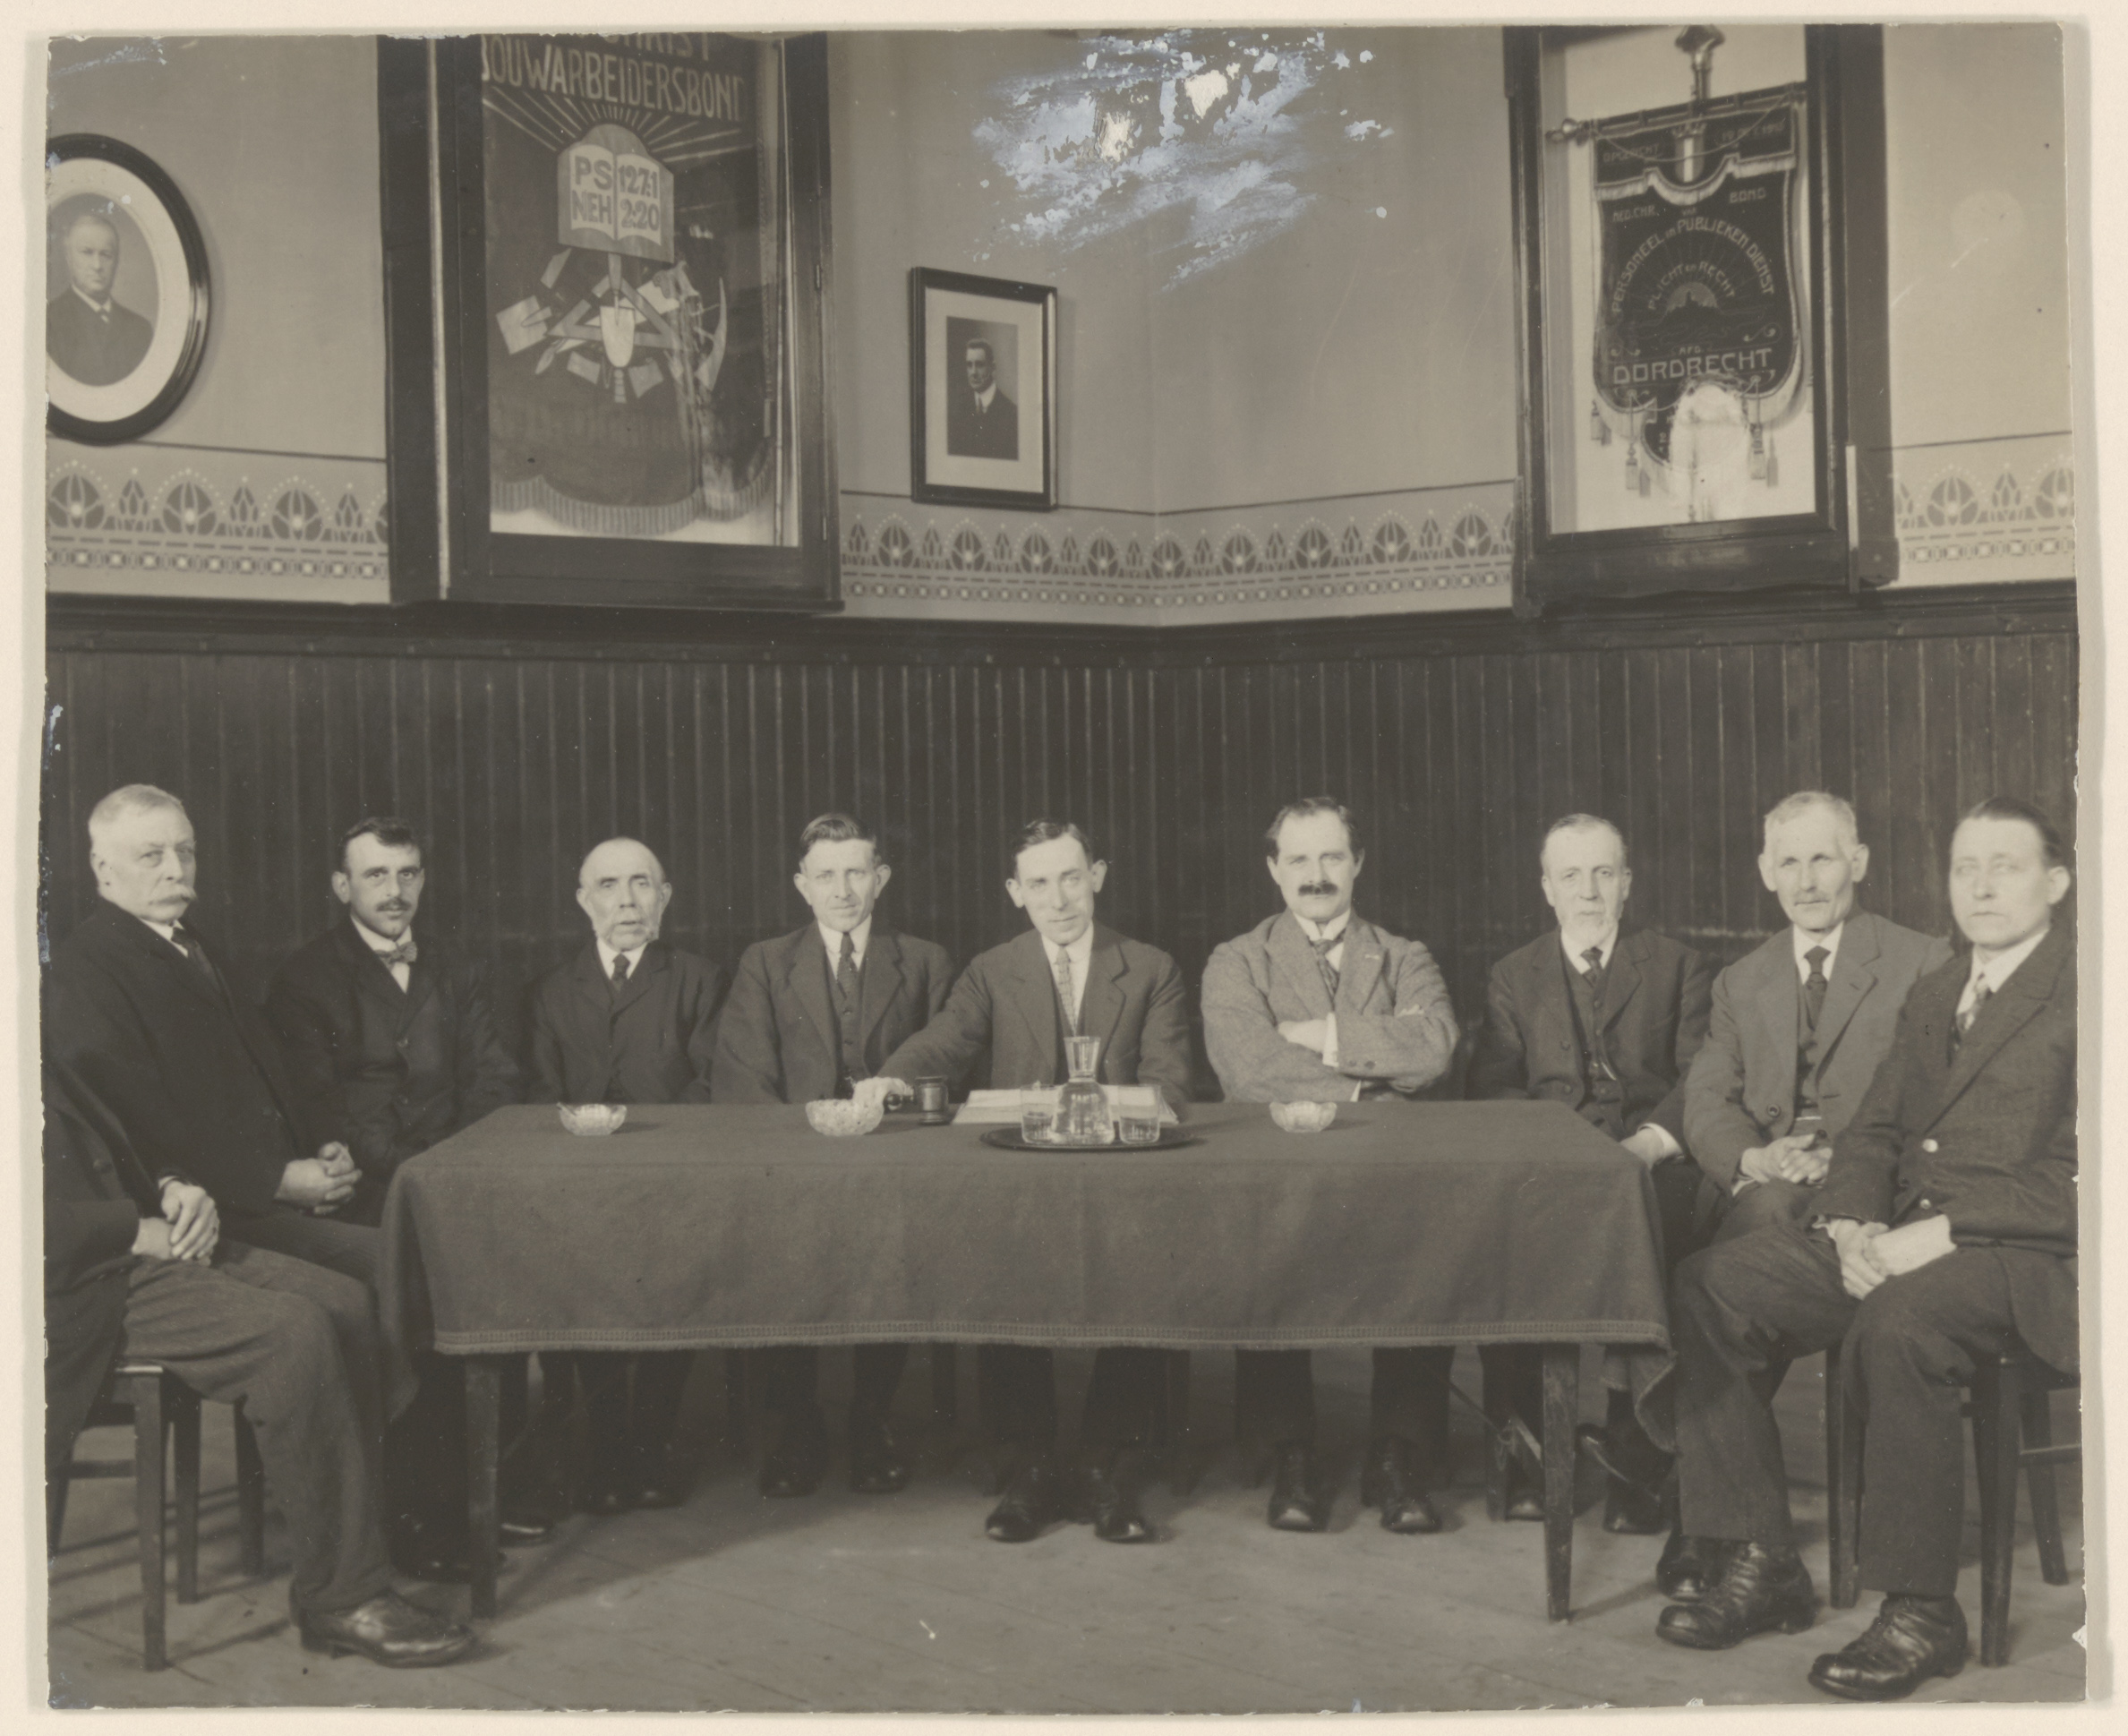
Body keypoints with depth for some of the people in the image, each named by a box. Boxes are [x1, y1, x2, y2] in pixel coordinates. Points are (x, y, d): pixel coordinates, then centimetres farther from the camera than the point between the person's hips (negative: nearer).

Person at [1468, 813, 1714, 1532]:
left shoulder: (1680, 968, 17)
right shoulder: (1514, 976, 21)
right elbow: (1493, 1088, 10)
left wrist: (1652, 1141, -14)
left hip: (1652, 1168, -1)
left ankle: (1635, 1466, -23)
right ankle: (1529, 1453, -17)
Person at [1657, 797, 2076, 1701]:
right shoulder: (1931, 994, 21)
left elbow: (2083, 1177, -15)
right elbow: (1871, 1134, 18)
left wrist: (1941, 1230, -20)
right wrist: (1852, 1224, -3)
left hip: (2026, 1252, -7)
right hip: (1896, 1235, 8)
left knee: (1897, 1324, -38)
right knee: (1707, 1287, -11)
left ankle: (1920, 1611, -20)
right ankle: (1762, 1566, -4)